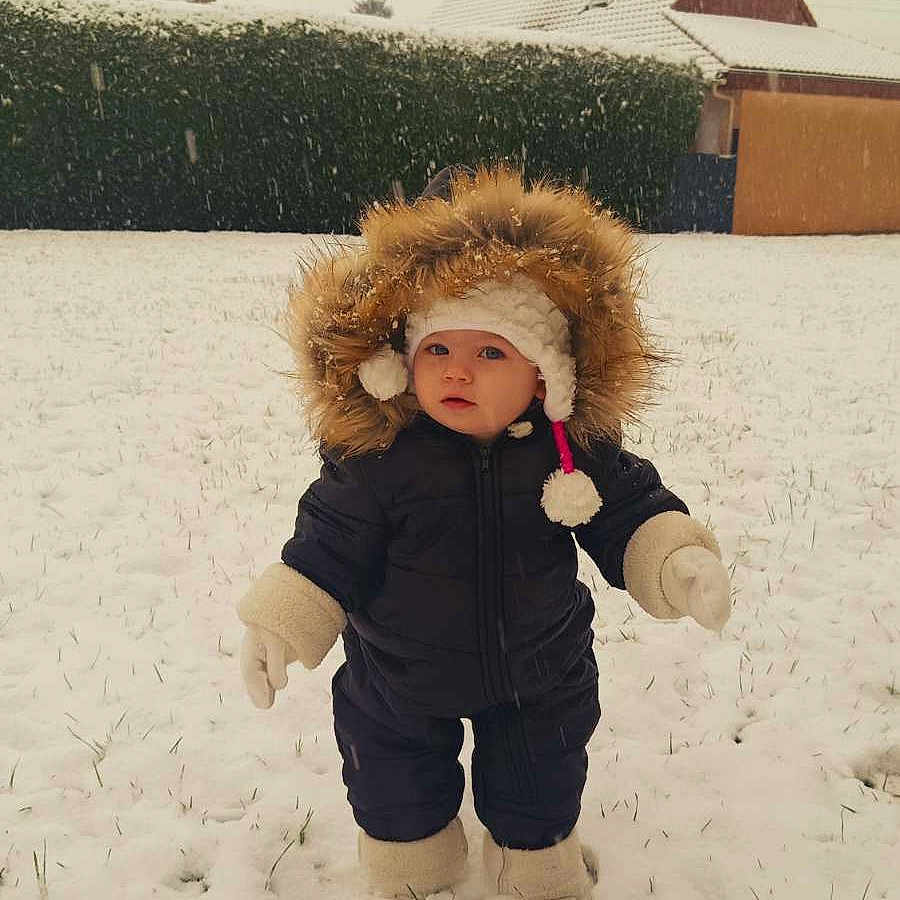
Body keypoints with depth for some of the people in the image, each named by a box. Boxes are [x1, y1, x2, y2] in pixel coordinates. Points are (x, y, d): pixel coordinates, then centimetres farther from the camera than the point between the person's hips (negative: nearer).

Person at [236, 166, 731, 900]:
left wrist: (681, 561, -24)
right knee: (399, 794, 22)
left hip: (538, 679, 1)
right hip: (401, 681, -1)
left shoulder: (575, 447, -17)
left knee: (538, 793, 23)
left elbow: (631, 513, -7)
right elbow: (329, 545, -13)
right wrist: (279, 625, -16)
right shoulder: (375, 455, -22)